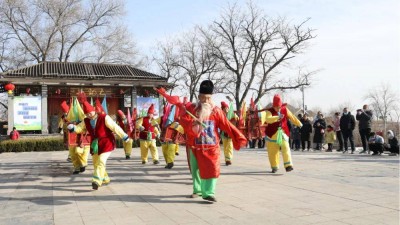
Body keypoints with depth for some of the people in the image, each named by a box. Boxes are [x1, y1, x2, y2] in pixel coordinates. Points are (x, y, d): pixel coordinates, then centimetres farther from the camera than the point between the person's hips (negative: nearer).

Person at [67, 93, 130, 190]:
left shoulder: (104, 118, -13)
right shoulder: (86, 121, 4)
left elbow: (115, 127, -15)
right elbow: (79, 128, 2)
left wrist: (124, 136, -15)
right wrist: (72, 127, -22)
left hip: (106, 143, -7)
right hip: (95, 144, 7)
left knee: (101, 162, -17)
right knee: (96, 163, 13)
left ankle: (97, 181, -21)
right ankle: (105, 179, 30)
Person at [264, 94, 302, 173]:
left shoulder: (285, 110, 4)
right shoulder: (269, 111, -9)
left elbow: (292, 117, 15)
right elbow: (268, 119, -29)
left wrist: (299, 124, 21)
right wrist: (277, 117, -43)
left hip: (283, 133, 2)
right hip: (272, 134, -2)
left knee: (286, 148, -14)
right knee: (272, 151, 4)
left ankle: (288, 165, -16)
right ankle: (274, 167, 20)